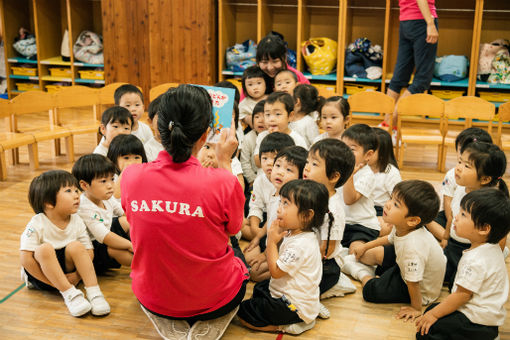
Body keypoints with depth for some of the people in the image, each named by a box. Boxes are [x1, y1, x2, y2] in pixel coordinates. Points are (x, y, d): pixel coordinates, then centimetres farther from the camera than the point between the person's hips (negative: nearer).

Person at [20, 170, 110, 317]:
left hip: (65, 270, 3)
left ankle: (94, 292, -28)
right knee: (45, 249, -32)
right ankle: (69, 293, -30)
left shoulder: (77, 222, -8)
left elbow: (88, 253, -4)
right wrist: (53, 283, -22)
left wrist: (77, 275, -21)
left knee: (75, 247, -24)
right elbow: (26, 259, -23)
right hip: (40, 272, -3)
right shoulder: (37, 225, -21)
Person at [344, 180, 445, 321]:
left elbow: (413, 283, -32)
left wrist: (416, 308, -19)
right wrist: (365, 247, 19)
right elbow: (389, 239, 10)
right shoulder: (402, 228, -16)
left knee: (370, 291, -13)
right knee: (376, 252, 6)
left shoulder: (413, 247, -44)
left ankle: (363, 274, 17)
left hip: (421, 292, -8)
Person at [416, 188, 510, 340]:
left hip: (477, 320, -10)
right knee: (431, 308, 15)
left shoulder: (476, 260, -28)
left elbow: (462, 294, -21)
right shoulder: (491, 249, 4)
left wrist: (434, 315, -11)